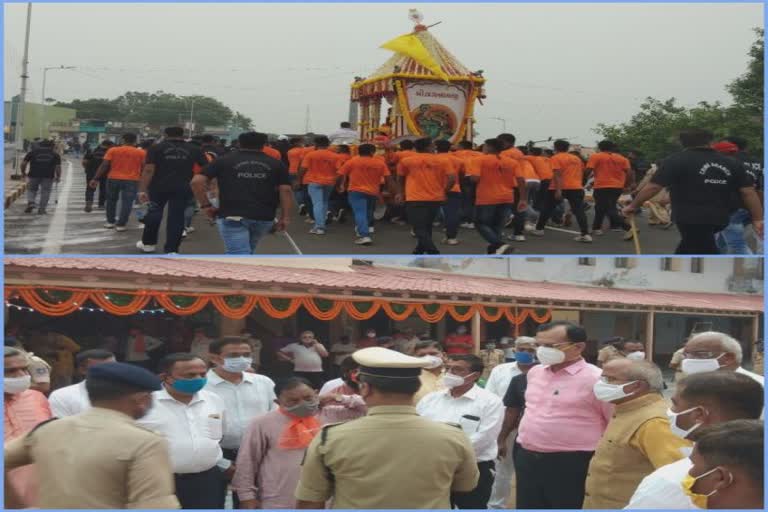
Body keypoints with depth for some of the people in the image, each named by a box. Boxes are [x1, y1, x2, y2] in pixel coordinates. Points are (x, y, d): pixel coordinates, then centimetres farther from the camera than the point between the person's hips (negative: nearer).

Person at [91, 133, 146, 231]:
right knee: (126, 203, 3)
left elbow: (104, 165, -4)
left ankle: (110, 222, 23)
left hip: (113, 179, 1)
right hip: (131, 180, -1)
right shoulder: (141, 152, -1)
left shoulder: (113, 150, 0)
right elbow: (144, 168, -1)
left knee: (111, 201, 18)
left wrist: (96, 179, -1)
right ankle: (121, 224, 0)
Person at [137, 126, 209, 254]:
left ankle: (148, 243, 29)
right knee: (176, 217, 4)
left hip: (159, 187, 0)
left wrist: (142, 190, -11)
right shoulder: (194, 149, 4)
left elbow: (149, 170, -10)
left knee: (153, 214, 17)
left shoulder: (156, 148, -1)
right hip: (182, 188, 1)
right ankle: (171, 250, 1)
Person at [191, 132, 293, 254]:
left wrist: (206, 205, 5)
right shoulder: (276, 164, 11)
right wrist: (285, 218, 0)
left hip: (232, 216, -3)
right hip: (264, 218, 3)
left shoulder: (223, 161, 8)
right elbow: (286, 191, 0)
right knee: (247, 250, 24)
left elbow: (197, 181, -2)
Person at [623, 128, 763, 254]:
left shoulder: (676, 161, -5)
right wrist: (758, 219, 9)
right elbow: (748, 192, 6)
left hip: (690, 218, -6)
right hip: (719, 218, 6)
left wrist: (633, 206, 4)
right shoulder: (731, 163, 9)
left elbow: (653, 187, -8)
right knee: (688, 248, 25)